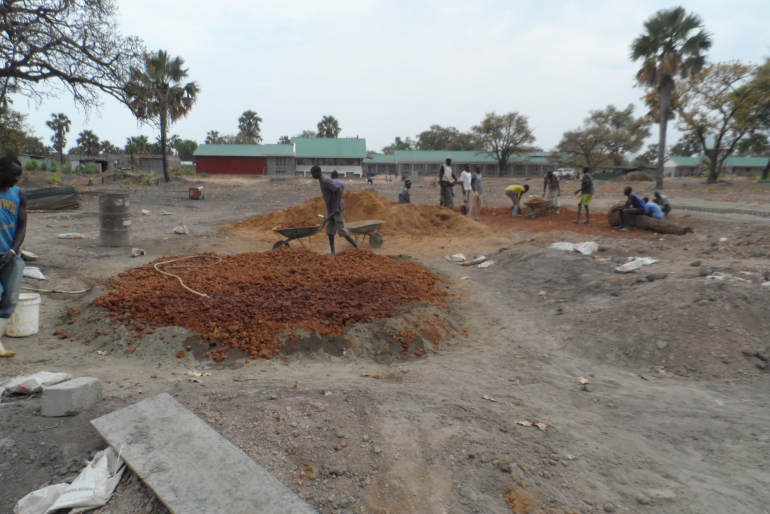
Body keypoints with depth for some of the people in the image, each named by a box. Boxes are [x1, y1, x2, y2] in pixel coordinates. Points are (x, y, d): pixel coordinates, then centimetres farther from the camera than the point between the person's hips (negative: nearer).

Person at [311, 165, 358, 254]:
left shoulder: (326, 181, -16)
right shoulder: (321, 181, 15)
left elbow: (339, 191, -24)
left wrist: (337, 206, -28)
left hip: (337, 210, -10)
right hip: (331, 210, 10)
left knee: (341, 230, -10)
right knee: (330, 230, 7)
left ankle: (356, 247, -3)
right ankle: (332, 251, 10)